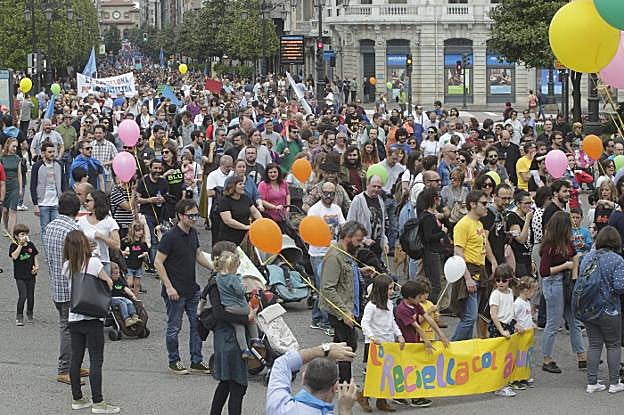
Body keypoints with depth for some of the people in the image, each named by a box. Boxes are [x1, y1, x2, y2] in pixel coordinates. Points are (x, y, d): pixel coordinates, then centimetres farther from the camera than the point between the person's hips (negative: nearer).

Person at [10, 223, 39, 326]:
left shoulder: (30, 245, 4)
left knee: (30, 296, 9)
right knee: (22, 296, -11)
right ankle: (19, 317, 3)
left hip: (31, 275, 4)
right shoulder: (14, 246, -7)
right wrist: (20, 244, -26)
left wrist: (36, 266, -2)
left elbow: (35, 256, 15)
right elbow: (14, 256, -25)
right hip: (20, 276, -4)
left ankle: (29, 314, 30)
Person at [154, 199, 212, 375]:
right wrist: (168, 287, -18)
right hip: (175, 291, -7)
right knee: (174, 327, 4)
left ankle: (196, 361, 17)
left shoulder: (193, 233, 6)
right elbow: (158, 263, -16)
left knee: (197, 324, 8)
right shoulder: (170, 237, -17)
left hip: (192, 289, 7)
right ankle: (174, 362, 17)